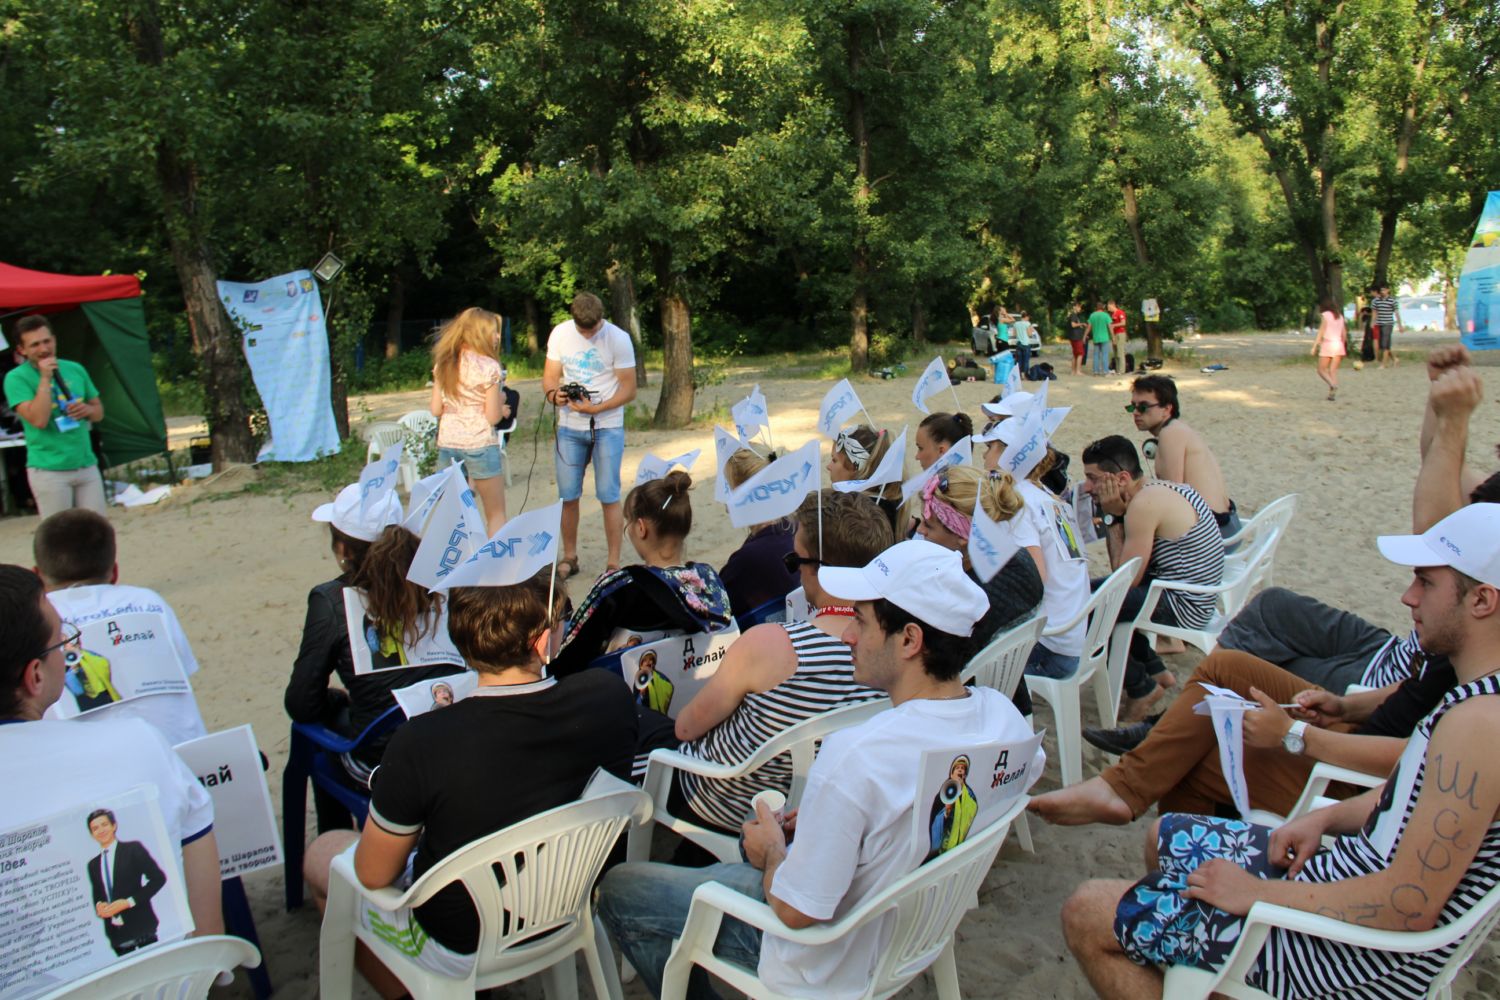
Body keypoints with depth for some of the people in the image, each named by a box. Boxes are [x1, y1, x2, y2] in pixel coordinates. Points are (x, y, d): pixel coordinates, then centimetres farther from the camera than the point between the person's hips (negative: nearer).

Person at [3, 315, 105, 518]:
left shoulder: (75, 369, 11)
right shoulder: (16, 378, -5)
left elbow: (99, 411, 19)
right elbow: (39, 420, -17)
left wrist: (87, 409, -4)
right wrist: (45, 378, -15)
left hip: (87, 465, 5)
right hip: (49, 470, -5)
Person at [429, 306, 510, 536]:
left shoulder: (443, 364, 8)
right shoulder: (488, 367, -9)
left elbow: (435, 409, 8)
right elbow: (492, 417, -9)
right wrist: (503, 407, 11)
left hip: (447, 444, 5)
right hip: (480, 444, -5)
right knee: (496, 514, 6)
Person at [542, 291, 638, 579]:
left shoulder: (618, 339, -10)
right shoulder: (560, 334, 2)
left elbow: (629, 389, -9)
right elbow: (550, 375, 5)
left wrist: (596, 408, -22)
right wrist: (553, 394, -19)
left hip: (607, 427, -3)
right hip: (569, 427, 4)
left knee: (608, 496, -3)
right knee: (567, 495, 6)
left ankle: (613, 563, 6)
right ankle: (569, 557, 21)